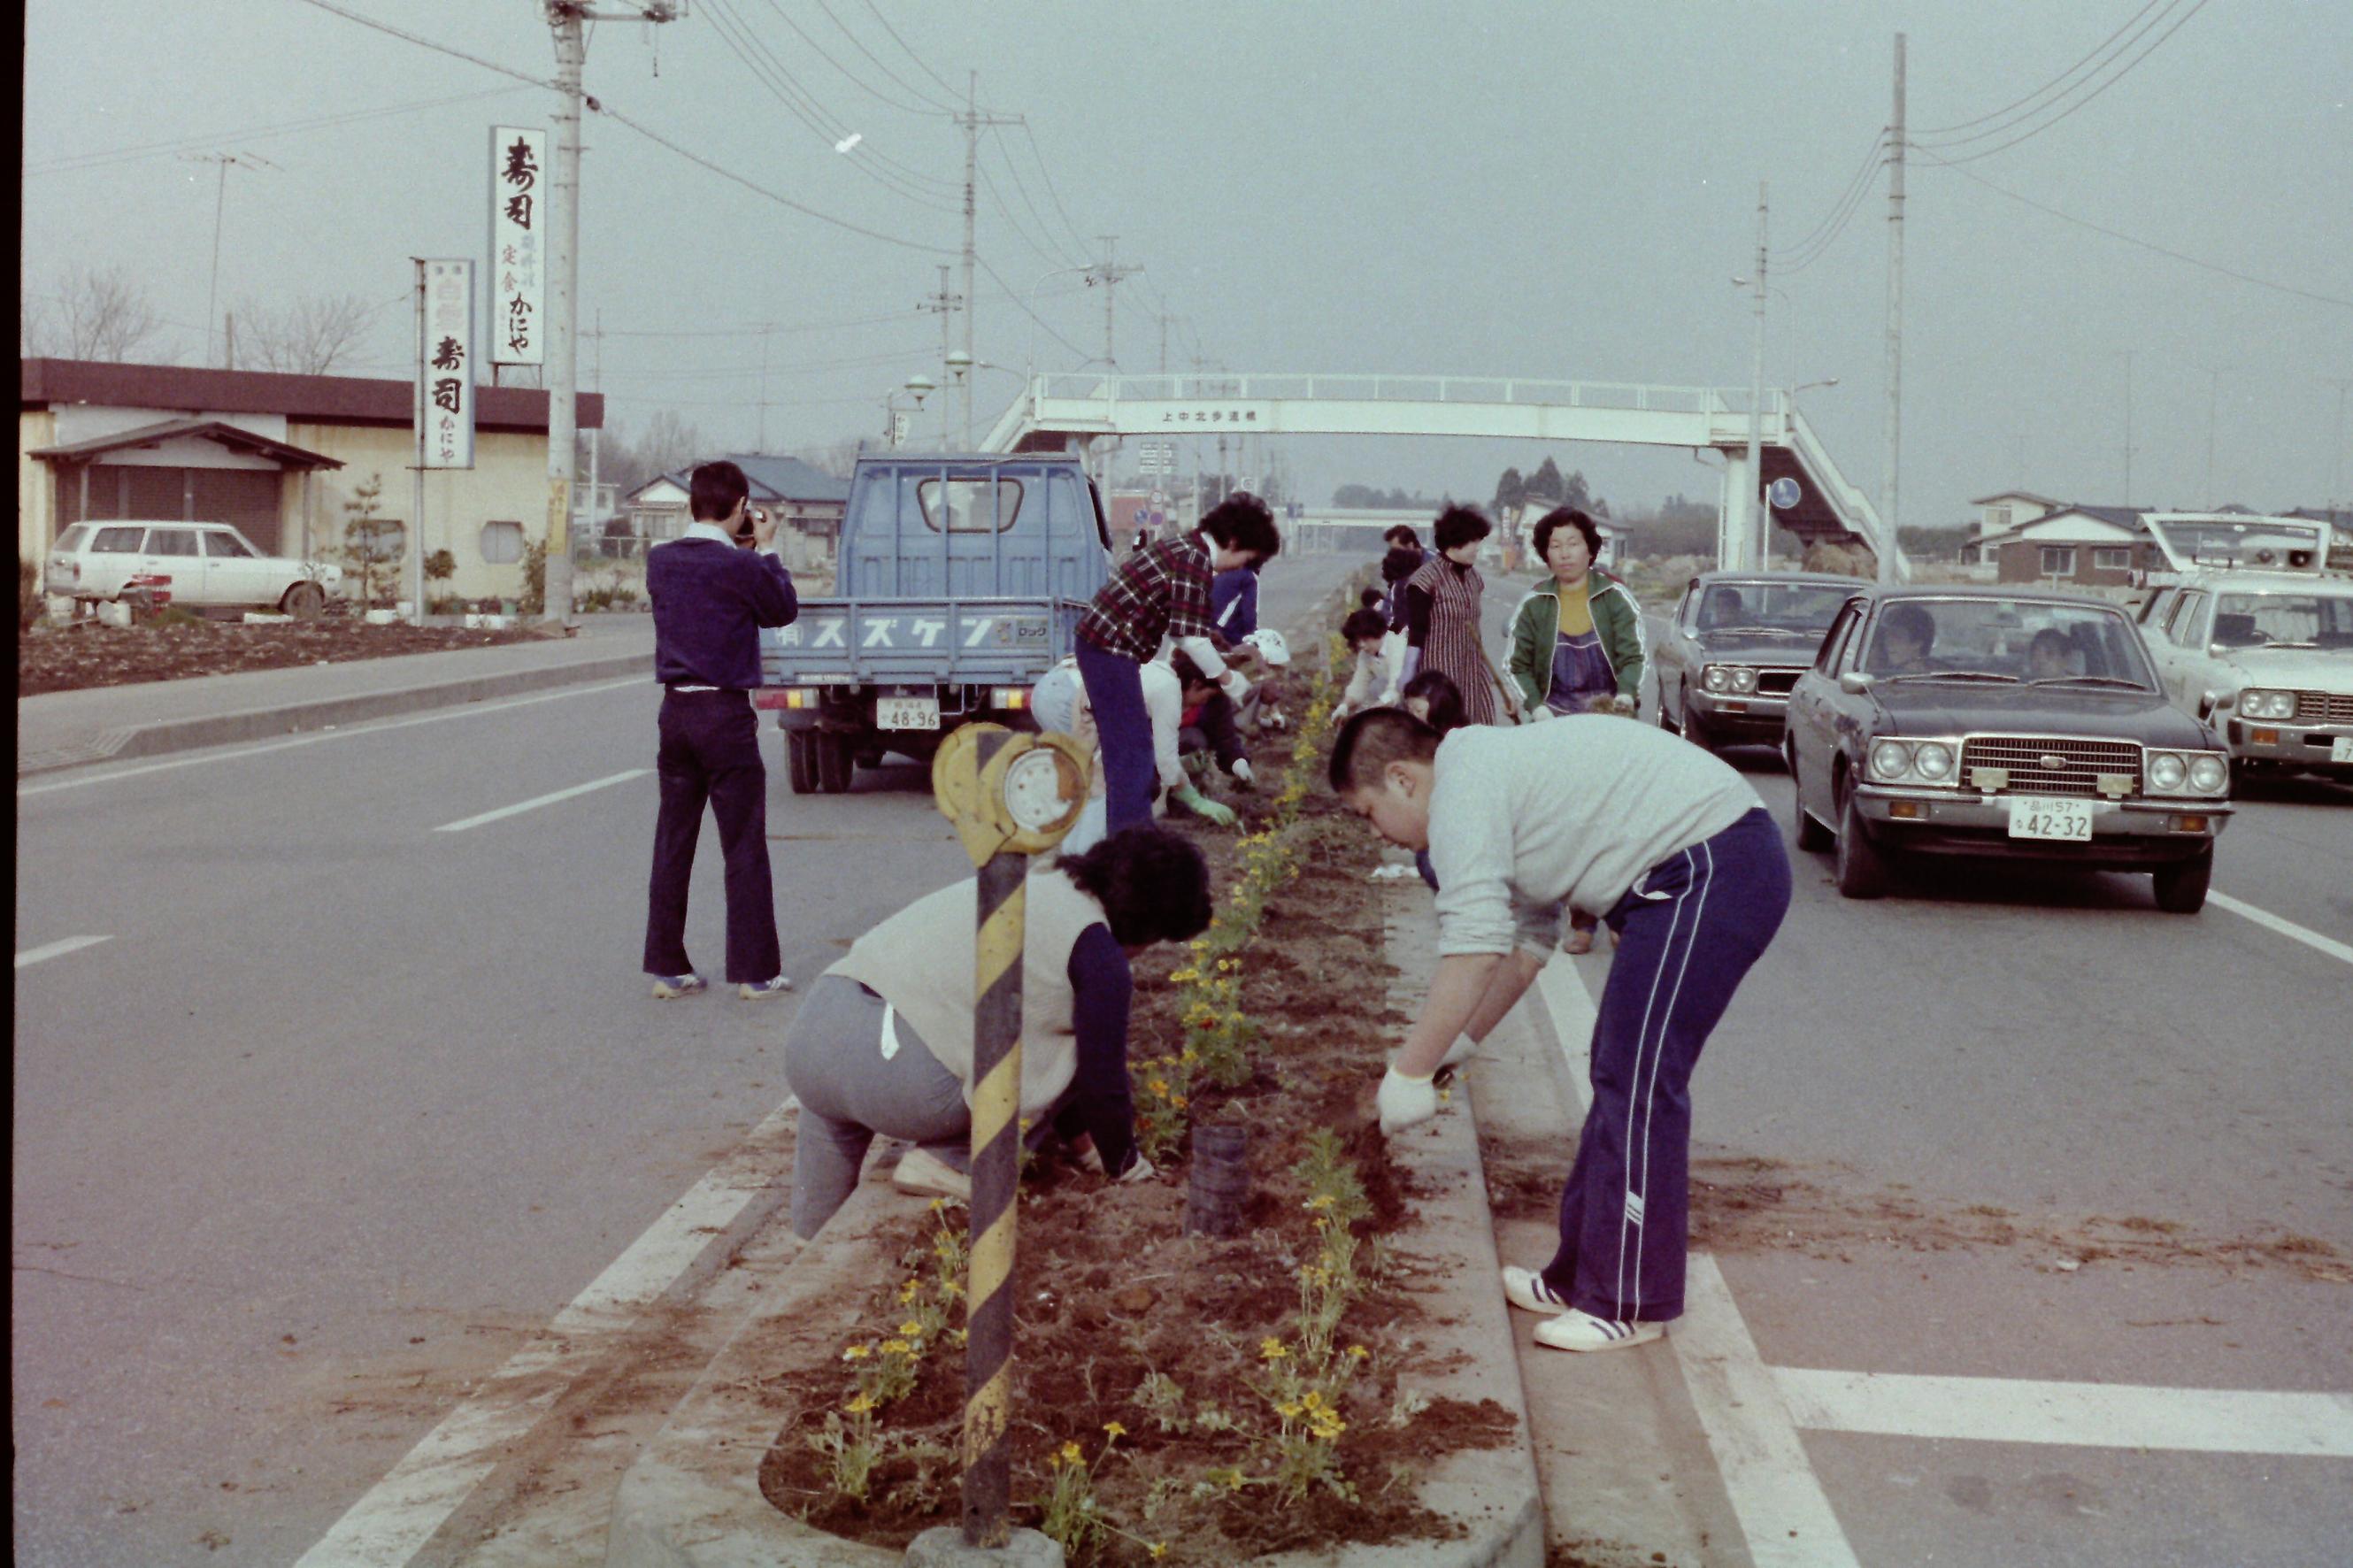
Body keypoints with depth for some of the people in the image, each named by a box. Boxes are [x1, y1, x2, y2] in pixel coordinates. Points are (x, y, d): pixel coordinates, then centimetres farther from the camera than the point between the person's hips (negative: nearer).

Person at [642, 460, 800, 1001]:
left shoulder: (660, 561, 2)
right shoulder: (743, 566, -14)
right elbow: (784, 610, 3)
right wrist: (766, 549, 10)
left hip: (675, 711, 5)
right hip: (726, 713, -5)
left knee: (672, 844, 11)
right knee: (744, 847, 3)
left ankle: (667, 967, 14)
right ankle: (755, 972, 7)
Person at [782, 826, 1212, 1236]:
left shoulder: (1038, 883, 23)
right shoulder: (1100, 956, -3)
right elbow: (1102, 1081, 2)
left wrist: (1081, 1135, 40)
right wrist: (1124, 1163, 23)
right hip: (900, 1078, -8)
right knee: (1076, 1051, 8)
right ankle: (948, 1160, 3)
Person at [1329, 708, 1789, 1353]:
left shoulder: (1463, 789, -12)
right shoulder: (1494, 771, 20)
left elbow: (1473, 953, -19)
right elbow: (1524, 942, 25)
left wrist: (1408, 1074, -12)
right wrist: (1459, 1043, 24)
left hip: (1713, 873, -11)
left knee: (1637, 1086, -8)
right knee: (1620, 1077, 14)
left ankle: (1629, 1304, -2)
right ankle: (1582, 1278, 22)